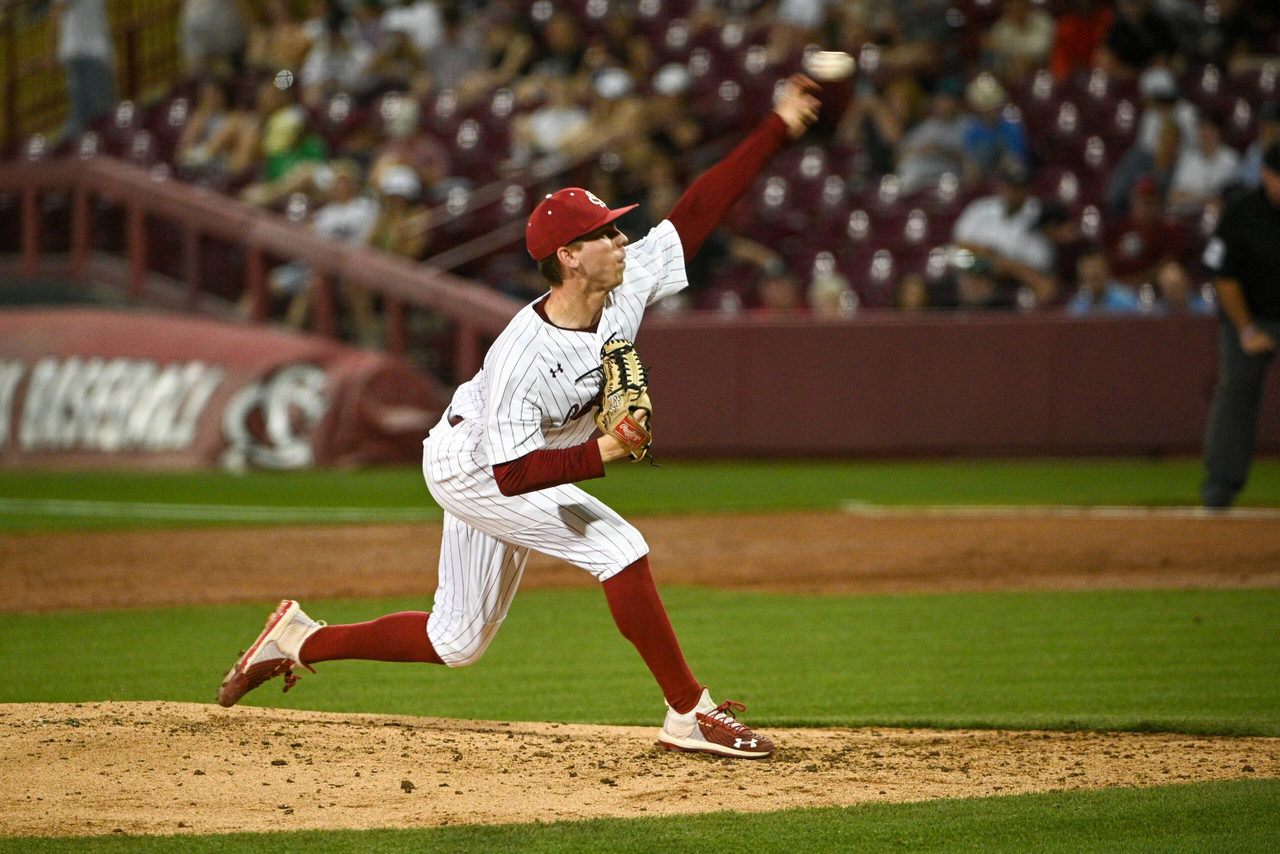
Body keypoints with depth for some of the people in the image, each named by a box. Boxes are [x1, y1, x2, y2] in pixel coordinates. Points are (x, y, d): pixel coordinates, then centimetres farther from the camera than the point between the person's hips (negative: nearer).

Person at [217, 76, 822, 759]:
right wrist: (603, 452, -44)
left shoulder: (629, 283, -17)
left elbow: (700, 209, -16)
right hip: (470, 466, -8)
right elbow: (514, 473, -35)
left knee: (456, 643, 14)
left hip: (512, 467, 8)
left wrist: (780, 126, -20)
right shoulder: (522, 356, -35)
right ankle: (690, 715, -15)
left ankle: (300, 642, 27)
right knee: (616, 547, -22)